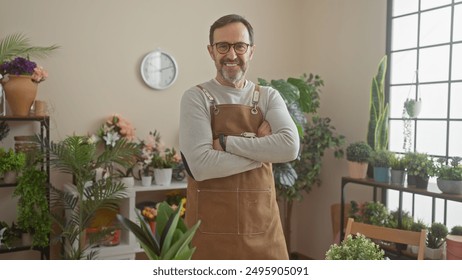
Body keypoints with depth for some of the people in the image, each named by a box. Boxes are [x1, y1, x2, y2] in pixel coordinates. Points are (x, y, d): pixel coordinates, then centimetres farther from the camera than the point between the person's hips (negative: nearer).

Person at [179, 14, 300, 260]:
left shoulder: (268, 97, 5)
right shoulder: (196, 97, -4)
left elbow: (289, 147, -13)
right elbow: (200, 165, -17)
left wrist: (226, 143, -15)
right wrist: (263, 150, -12)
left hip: (262, 225, 3)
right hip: (210, 229, -3)